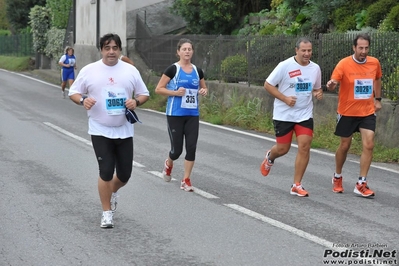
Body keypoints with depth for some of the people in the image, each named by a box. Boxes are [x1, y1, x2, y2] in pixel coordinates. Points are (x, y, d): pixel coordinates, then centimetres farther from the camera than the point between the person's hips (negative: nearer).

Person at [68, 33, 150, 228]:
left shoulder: (130, 70, 3)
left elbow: (144, 94, 9)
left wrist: (136, 101, -13)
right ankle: (107, 212, 12)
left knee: (124, 174, 7)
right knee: (106, 172, -6)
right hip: (100, 131, -2)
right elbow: (73, 92, 4)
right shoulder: (89, 71, -1)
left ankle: (112, 191, 42)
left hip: (124, 131, 2)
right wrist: (83, 100, -18)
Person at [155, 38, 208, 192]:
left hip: (193, 115, 4)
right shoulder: (173, 69, -7)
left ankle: (186, 180, 9)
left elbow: (204, 88, 22)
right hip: (175, 114, -4)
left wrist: (204, 91, -2)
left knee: (191, 147, -3)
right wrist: (175, 92, -18)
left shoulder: (197, 71, 7)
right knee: (177, 149, 0)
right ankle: (168, 164, 35)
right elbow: (158, 89, -6)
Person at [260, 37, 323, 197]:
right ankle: (270, 157, 43)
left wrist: (318, 93, -5)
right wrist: (285, 98, -17)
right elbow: (268, 85, -8)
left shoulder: (315, 68, 3)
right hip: (283, 115, -3)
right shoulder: (285, 66, -11)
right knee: (283, 149, 5)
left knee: (304, 147, -8)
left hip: (305, 115, 3)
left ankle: (296, 185, 2)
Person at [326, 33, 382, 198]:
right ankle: (337, 177, 35)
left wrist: (377, 99, 17)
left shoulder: (374, 63, -2)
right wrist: (331, 85, -46)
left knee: (368, 145, -10)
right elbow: (333, 83, -23)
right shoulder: (344, 64, -14)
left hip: (367, 112, 3)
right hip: (347, 112, -2)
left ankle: (361, 184, -4)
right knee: (345, 146, 11)